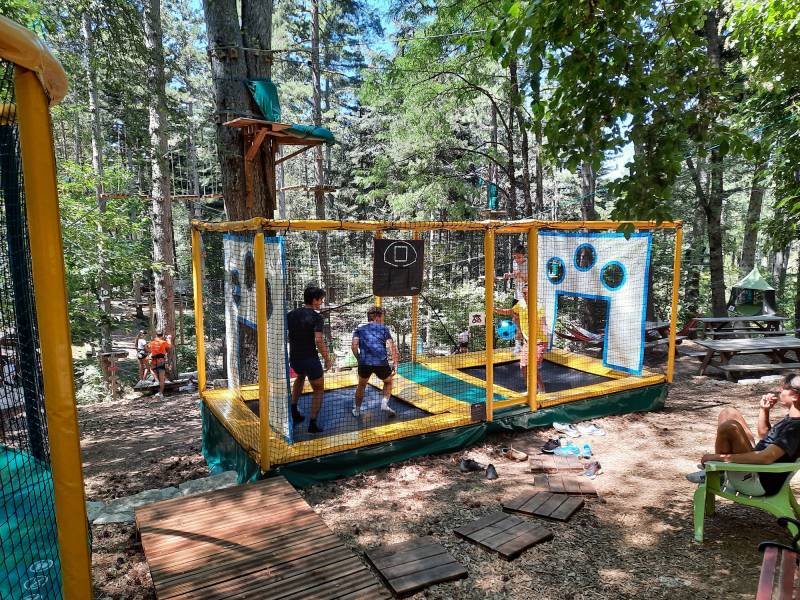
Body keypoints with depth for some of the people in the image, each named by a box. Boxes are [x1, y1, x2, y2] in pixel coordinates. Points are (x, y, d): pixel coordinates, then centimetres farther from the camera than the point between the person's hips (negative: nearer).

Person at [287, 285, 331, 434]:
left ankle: (293, 410, 33)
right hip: (310, 359, -6)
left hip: (294, 359, 6)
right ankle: (313, 424, 11)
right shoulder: (316, 317, -14)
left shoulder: (291, 314, 4)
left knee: (300, 376, 38)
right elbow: (318, 340, -25)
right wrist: (327, 359, -15)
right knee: (318, 390, 14)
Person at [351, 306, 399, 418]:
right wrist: (395, 364, 3)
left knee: (361, 385, 27)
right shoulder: (384, 328, 15)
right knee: (388, 382, 27)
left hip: (364, 363, 1)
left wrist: (359, 359, 15)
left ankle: (356, 410, 31)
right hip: (381, 363, -1)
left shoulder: (359, 329, 19)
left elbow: (354, 346, 2)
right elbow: (392, 346, 3)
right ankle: (384, 403, 9)